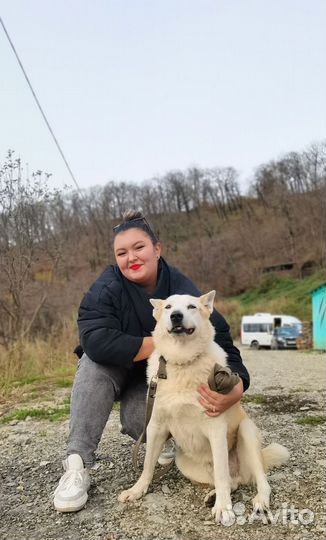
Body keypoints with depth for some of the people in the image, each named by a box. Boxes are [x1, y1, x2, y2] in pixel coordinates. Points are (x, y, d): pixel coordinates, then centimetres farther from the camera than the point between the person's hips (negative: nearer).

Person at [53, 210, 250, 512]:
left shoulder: (185, 293, -21)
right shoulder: (108, 287, -23)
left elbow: (223, 344, -26)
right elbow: (95, 340, -39)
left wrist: (235, 391, -48)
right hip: (118, 372, 0)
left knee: (137, 418, -29)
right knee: (95, 362, -31)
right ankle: (77, 463, -27)